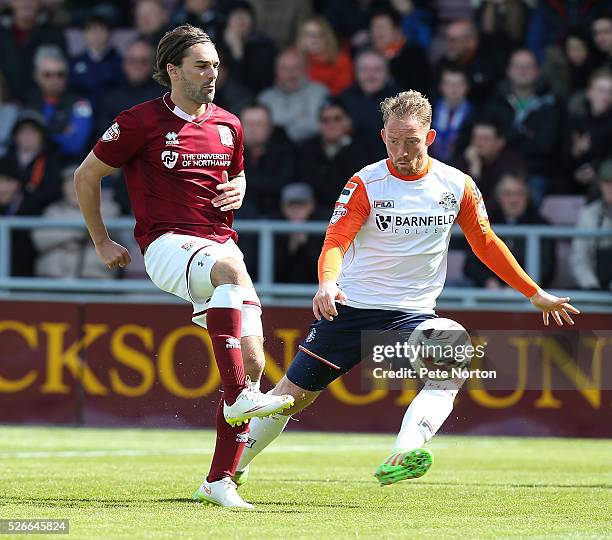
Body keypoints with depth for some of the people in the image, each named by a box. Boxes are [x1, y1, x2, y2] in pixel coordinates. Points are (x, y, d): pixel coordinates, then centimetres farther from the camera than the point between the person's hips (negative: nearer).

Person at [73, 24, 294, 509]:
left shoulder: (228, 125, 13)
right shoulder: (142, 121, -2)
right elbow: (86, 176, 8)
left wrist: (237, 191, 8)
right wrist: (102, 243, 10)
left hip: (220, 245, 6)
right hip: (167, 246, -6)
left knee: (253, 361, -9)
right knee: (232, 269, -39)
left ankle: (220, 480, -1)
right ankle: (237, 397, -43)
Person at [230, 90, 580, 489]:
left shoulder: (457, 186, 0)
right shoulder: (366, 184, -9)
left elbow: (486, 244, 12)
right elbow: (335, 241, -18)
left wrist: (535, 294, 13)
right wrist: (328, 282, -40)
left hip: (413, 313, 2)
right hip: (351, 306, -1)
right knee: (295, 392, 1)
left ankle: (401, 456, -46)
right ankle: (233, 468, 21)